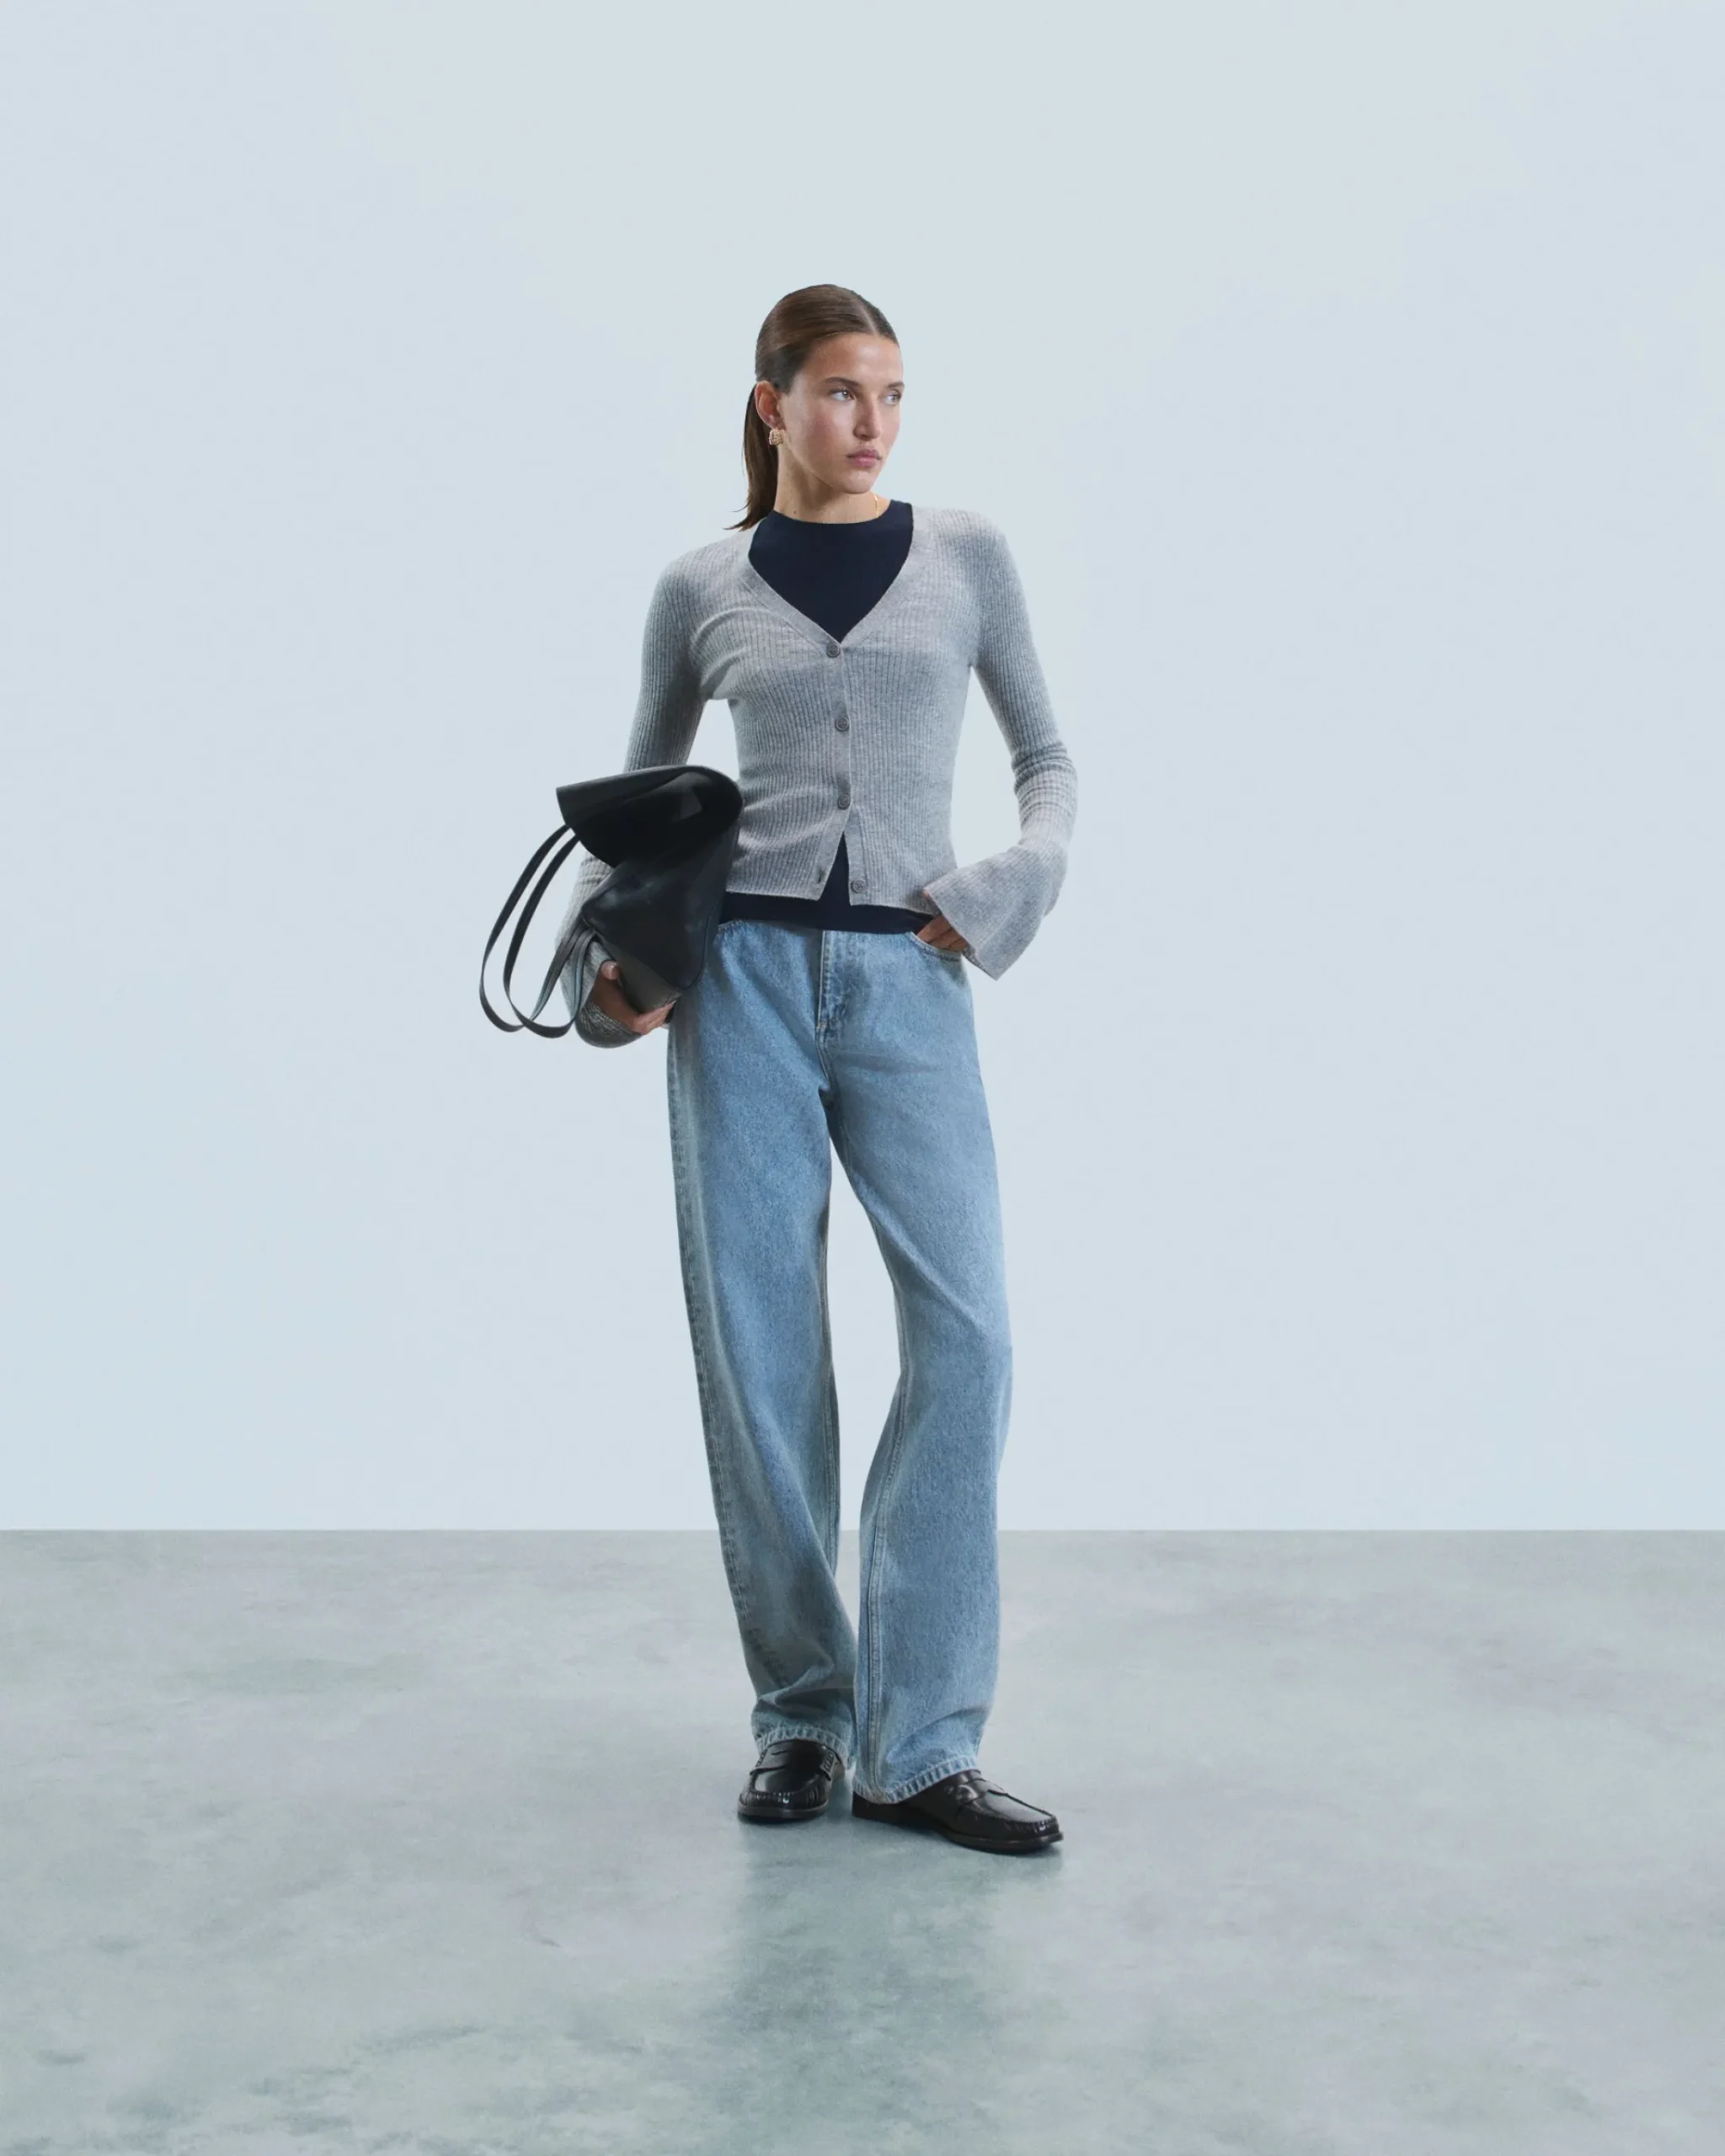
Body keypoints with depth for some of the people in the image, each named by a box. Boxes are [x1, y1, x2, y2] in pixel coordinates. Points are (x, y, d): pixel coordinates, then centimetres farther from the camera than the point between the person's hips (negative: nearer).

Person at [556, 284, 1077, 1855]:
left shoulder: (966, 556, 10)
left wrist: (1013, 888, -3)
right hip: (746, 973, 0)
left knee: (966, 1331, -12)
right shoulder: (704, 590, 9)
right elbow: (641, 789, 20)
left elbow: (1048, 757, 15)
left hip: (910, 987, 0)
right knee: (759, 1350, 0)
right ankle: (802, 1715, 15)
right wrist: (601, 953, 5)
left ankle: (920, 1746, -3)